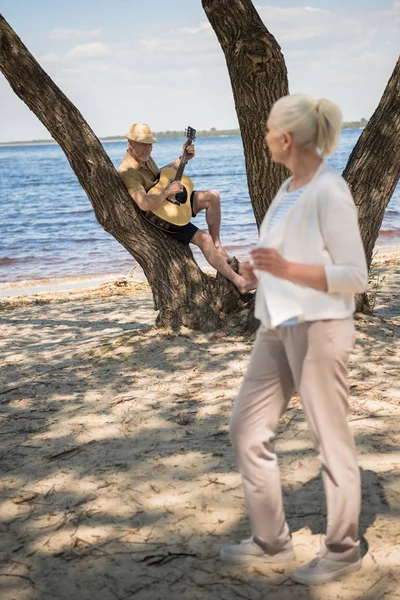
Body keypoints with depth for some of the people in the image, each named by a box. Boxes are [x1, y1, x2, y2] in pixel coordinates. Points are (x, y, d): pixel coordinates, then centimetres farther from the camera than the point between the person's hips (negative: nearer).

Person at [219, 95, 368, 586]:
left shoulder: (330, 192, -15)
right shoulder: (289, 188, 12)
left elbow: (355, 276, -16)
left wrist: (286, 269, -25)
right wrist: (259, 269, 3)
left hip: (318, 326, -9)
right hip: (278, 326, 9)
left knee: (330, 439, 4)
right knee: (248, 429, 10)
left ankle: (341, 550, 21)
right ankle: (270, 539, 23)